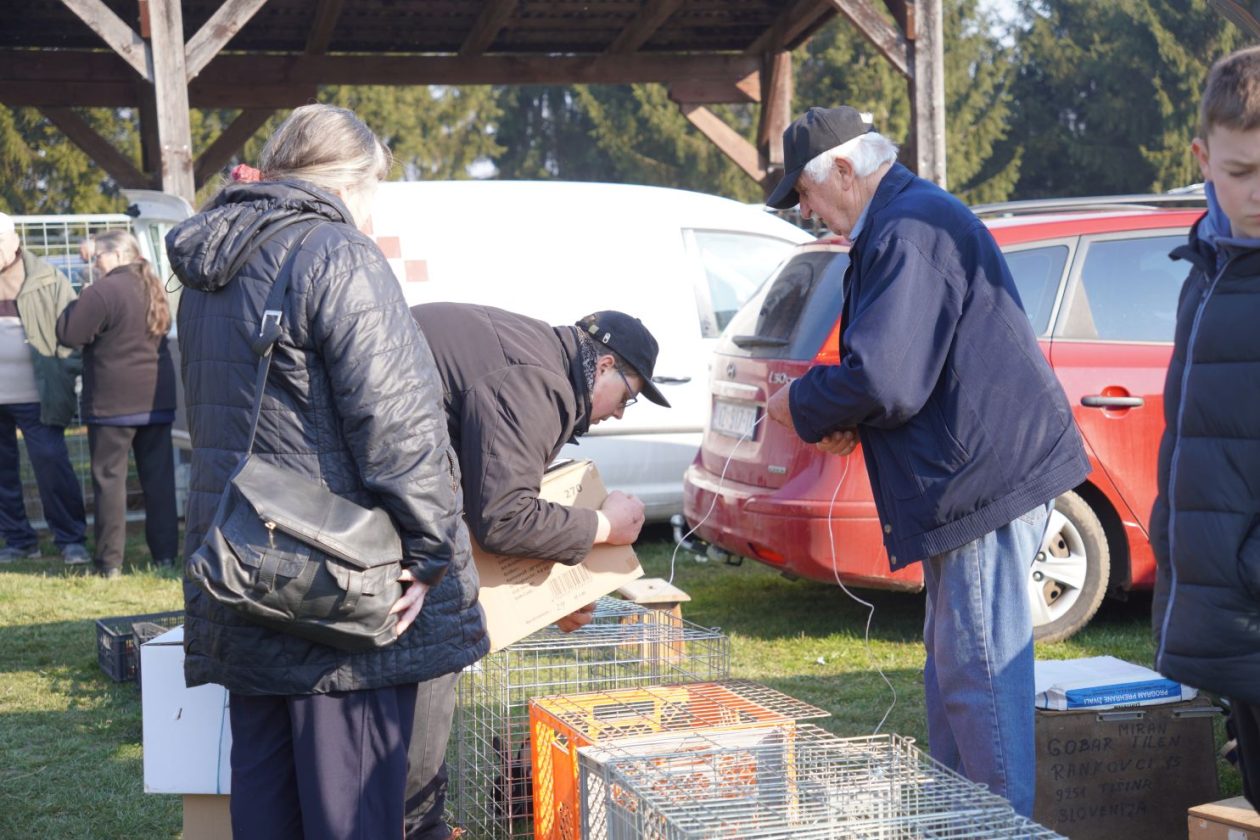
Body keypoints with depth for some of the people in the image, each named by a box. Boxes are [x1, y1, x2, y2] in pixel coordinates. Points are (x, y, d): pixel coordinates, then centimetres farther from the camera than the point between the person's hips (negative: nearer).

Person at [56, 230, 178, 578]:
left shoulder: (103, 292, -15)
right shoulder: (153, 289, 11)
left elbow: (67, 334, -14)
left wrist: (79, 305, 4)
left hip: (113, 402, -7)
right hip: (157, 399, 7)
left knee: (109, 478, 0)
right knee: (158, 476, 10)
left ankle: (110, 562, 0)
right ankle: (165, 552, 12)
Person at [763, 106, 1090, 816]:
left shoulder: (909, 231, -17)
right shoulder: (915, 218, 19)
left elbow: (883, 380, -25)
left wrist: (799, 406, -6)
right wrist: (854, 424, 11)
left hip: (985, 480, -12)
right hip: (973, 479, 12)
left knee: (981, 681, -6)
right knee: (952, 676, 19)